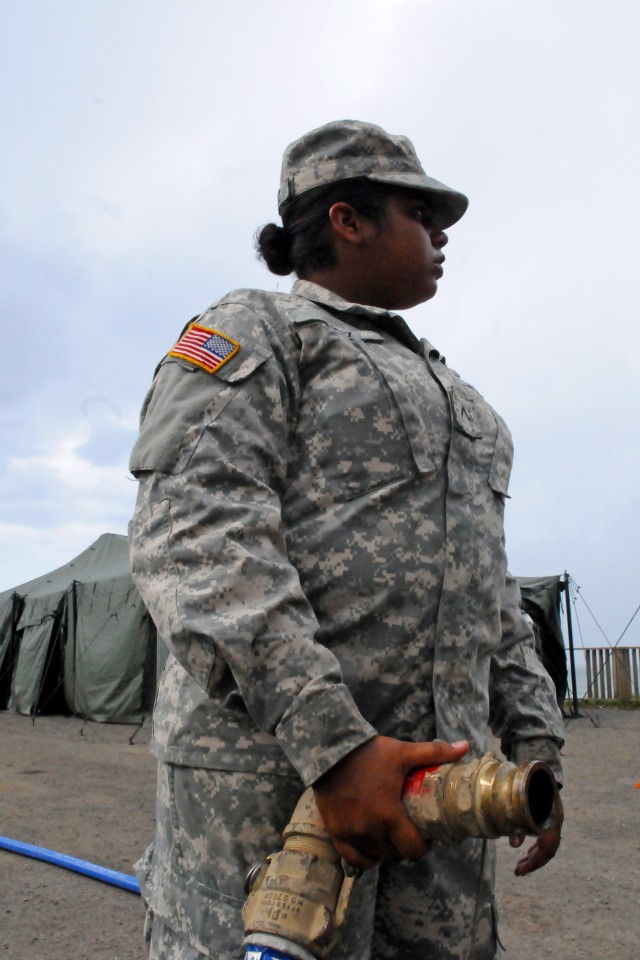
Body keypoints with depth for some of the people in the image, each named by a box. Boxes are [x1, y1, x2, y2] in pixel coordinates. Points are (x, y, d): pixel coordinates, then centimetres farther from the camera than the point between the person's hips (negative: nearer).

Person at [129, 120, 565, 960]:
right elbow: (195, 536, -17)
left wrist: (534, 740, 13)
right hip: (272, 765, -7)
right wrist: (331, 744, -23)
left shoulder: (444, 386, 23)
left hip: (436, 768, 8)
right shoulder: (255, 333, -1)